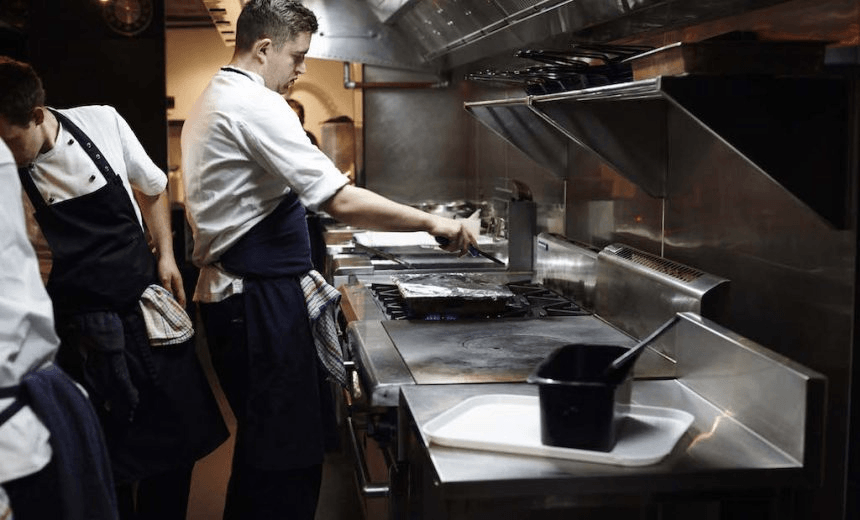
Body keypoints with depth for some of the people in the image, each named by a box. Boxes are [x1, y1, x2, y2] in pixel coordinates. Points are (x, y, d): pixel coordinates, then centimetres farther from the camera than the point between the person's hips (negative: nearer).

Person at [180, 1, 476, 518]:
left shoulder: (212, 101, 17)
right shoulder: (255, 106, -17)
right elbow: (343, 202, -24)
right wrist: (432, 221, -16)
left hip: (231, 294, 11)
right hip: (262, 302, -11)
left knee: (264, 442, 17)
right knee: (287, 455, -4)